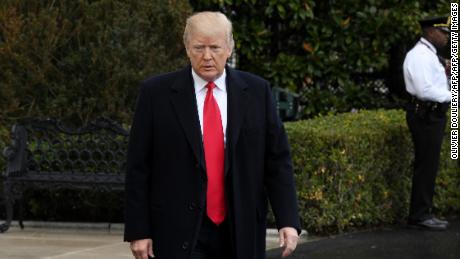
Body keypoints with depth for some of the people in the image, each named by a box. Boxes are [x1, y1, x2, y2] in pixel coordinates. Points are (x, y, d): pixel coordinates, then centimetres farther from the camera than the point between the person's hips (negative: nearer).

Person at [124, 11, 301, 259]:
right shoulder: (157, 92, -2)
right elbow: (138, 167, -1)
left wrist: (288, 220, -6)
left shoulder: (256, 91, 4)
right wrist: (138, 230, -5)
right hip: (180, 234, -3)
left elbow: (277, 161, 3)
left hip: (241, 233, 3)